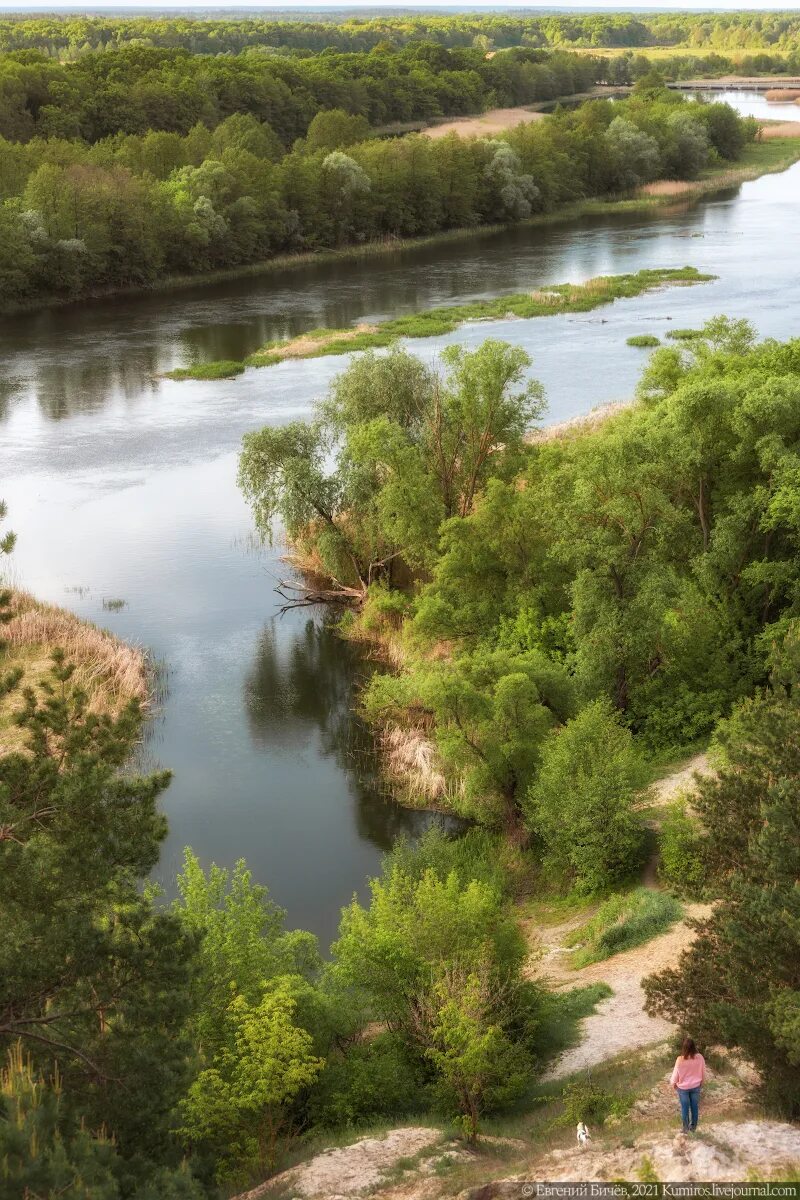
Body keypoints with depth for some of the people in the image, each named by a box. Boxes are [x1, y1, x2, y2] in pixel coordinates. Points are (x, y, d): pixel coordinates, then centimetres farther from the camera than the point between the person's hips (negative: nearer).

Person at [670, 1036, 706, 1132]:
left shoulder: (680, 1059, -28)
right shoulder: (699, 1057, -20)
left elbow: (676, 1073, -15)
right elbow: (703, 1072, -5)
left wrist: (673, 1083, 5)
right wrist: (701, 1081, 15)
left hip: (683, 1087, -2)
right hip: (696, 1086, 2)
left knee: (685, 1108, 16)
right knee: (694, 1106, 19)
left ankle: (686, 1128, 29)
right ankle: (693, 1127, 34)